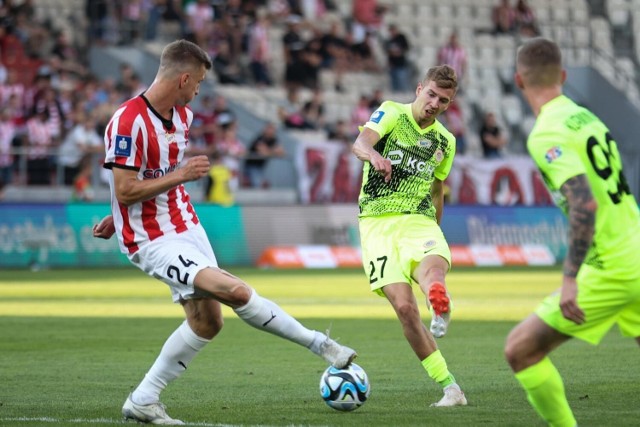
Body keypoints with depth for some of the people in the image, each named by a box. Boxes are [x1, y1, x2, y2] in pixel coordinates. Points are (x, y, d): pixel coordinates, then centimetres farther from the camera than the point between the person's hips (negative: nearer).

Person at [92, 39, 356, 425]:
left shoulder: (182, 116, 8)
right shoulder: (128, 123, -20)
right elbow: (125, 191, -22)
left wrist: (118, 218, 19)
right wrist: (182, 175, -18)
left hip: (187, 229, 9)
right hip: (153, 241, -9)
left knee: (207, 321, 7)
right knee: (235, 292, -22)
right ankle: (320, 344, -11)